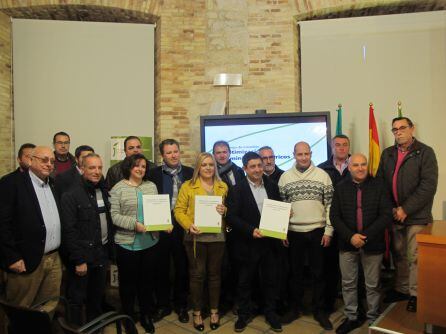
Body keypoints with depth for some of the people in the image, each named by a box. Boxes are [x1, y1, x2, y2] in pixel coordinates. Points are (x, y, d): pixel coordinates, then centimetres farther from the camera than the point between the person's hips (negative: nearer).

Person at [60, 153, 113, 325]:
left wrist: (110, 247, 8)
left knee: (97, 296, 19)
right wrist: (79, 260, -17)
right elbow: (69, 230, -16)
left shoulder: (103, 191, 7)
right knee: (76, 299, 9)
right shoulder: (71, 195, -13)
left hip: (102, 254, 6)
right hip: (82, 256, -6)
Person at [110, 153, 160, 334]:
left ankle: (146, 315, 32)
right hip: (127, 243, -3)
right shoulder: (118, 188, -4)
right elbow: (115, 216, -9)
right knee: (128, 281, 11)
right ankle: (128, 315, 33)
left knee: (147, 280, 14)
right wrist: (134, 224, -20)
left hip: (150, 242, 3)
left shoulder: (151, 186, 8)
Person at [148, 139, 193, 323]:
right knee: (161, 268, 13)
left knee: (182, 268, 13)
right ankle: (163, 305, 32)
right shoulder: (154, 174, -2)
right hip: (161, 228, 0)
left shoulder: (190, 173, 1)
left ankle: (181, 305, 32)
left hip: (183, 228, 1)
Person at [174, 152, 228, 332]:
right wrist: (189, 225, -19)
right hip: (196, 237, -2)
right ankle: (197, 312, 26)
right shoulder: (187, 186, -1)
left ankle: (214, 311, 30)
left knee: (214, 274, 12)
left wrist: (225, 211, -10)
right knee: (197, 275, 7)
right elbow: (179, 210, -4)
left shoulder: (223, 186, 8)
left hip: (217, 237, 2)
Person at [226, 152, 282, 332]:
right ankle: (244, 314, 32)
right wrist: (251, 230, -22)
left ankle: (270, 312, 34)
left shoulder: (272, 186, 4)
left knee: (270, 280, 15)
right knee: (245, 281, 13)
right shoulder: (237, 189, -8)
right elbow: (232, 216, -13)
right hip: (248, 243, -3)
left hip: (270, 241, 3)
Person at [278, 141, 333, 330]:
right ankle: (295, 307, 30)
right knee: (296, 272, 13)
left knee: (318, 273, 10)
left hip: (317, 231, -1)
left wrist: (328, 230, -3)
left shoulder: (322, 175, -1)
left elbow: (330, 204, 0)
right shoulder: (285, 177, 2)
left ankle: (319, 310, 26)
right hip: (293, 232, 1)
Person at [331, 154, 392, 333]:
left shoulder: (379, 186, -3)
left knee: (373, 285, 11)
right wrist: (350, 237, -15)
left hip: (373, 244, -1)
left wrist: (365, 236, -16)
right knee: (348, 283, 12)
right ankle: (351, 317, 30)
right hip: (347, 243, 2)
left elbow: (386, 215, -9)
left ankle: (373, 320, 30)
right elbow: (334, 216, -2)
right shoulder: (340, 188, 2)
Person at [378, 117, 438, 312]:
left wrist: (406, 209, -15)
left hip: (416, 216, -4)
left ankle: (416, 294, 20)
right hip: (394, 214, 5)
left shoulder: (425, 152, -5)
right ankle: (401, 289, 30)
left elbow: (428, 186, -13)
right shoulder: (387, 154, 9)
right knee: (398, 255, 14)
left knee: (415, 257, 2)